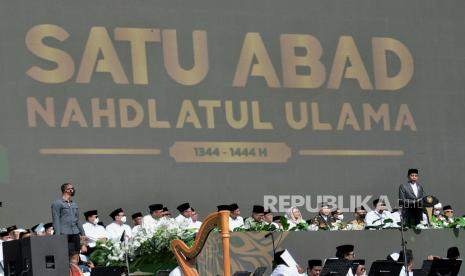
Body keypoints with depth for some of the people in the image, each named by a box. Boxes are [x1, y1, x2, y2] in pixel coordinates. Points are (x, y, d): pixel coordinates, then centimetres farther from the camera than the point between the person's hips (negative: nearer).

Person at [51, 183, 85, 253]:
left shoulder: (74, 204, 19)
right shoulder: (57, 203, -2)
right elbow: (56, 221, -7)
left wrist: (82, 233, 19)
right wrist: (57, 235, -14)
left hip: (75, 234, 7)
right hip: (64, 234, -7)